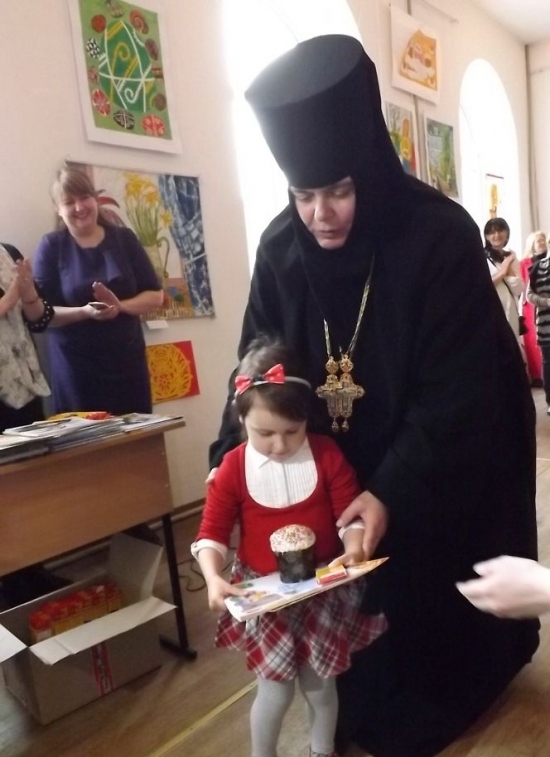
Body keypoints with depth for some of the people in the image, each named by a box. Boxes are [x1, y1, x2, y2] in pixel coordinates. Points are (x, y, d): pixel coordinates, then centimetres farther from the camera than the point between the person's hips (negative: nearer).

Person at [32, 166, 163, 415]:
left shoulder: (124, 239, 5)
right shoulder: (51, 246, 0)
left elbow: (155, 294, 4)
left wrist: (120, 306, -14)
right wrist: (84, 312, -21)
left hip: (127, 360, 2)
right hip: (75, 366, -2)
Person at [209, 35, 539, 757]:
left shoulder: (440, 236, -24)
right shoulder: (281, 248, -12)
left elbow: (455, 393, -23)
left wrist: (393, 491, -28)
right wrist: (231, 465, -17)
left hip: (455, 452, -3)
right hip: (348, 460, 3)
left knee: (438, 579, 15)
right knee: (360, 586, 13)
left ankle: (446, 697, 45)